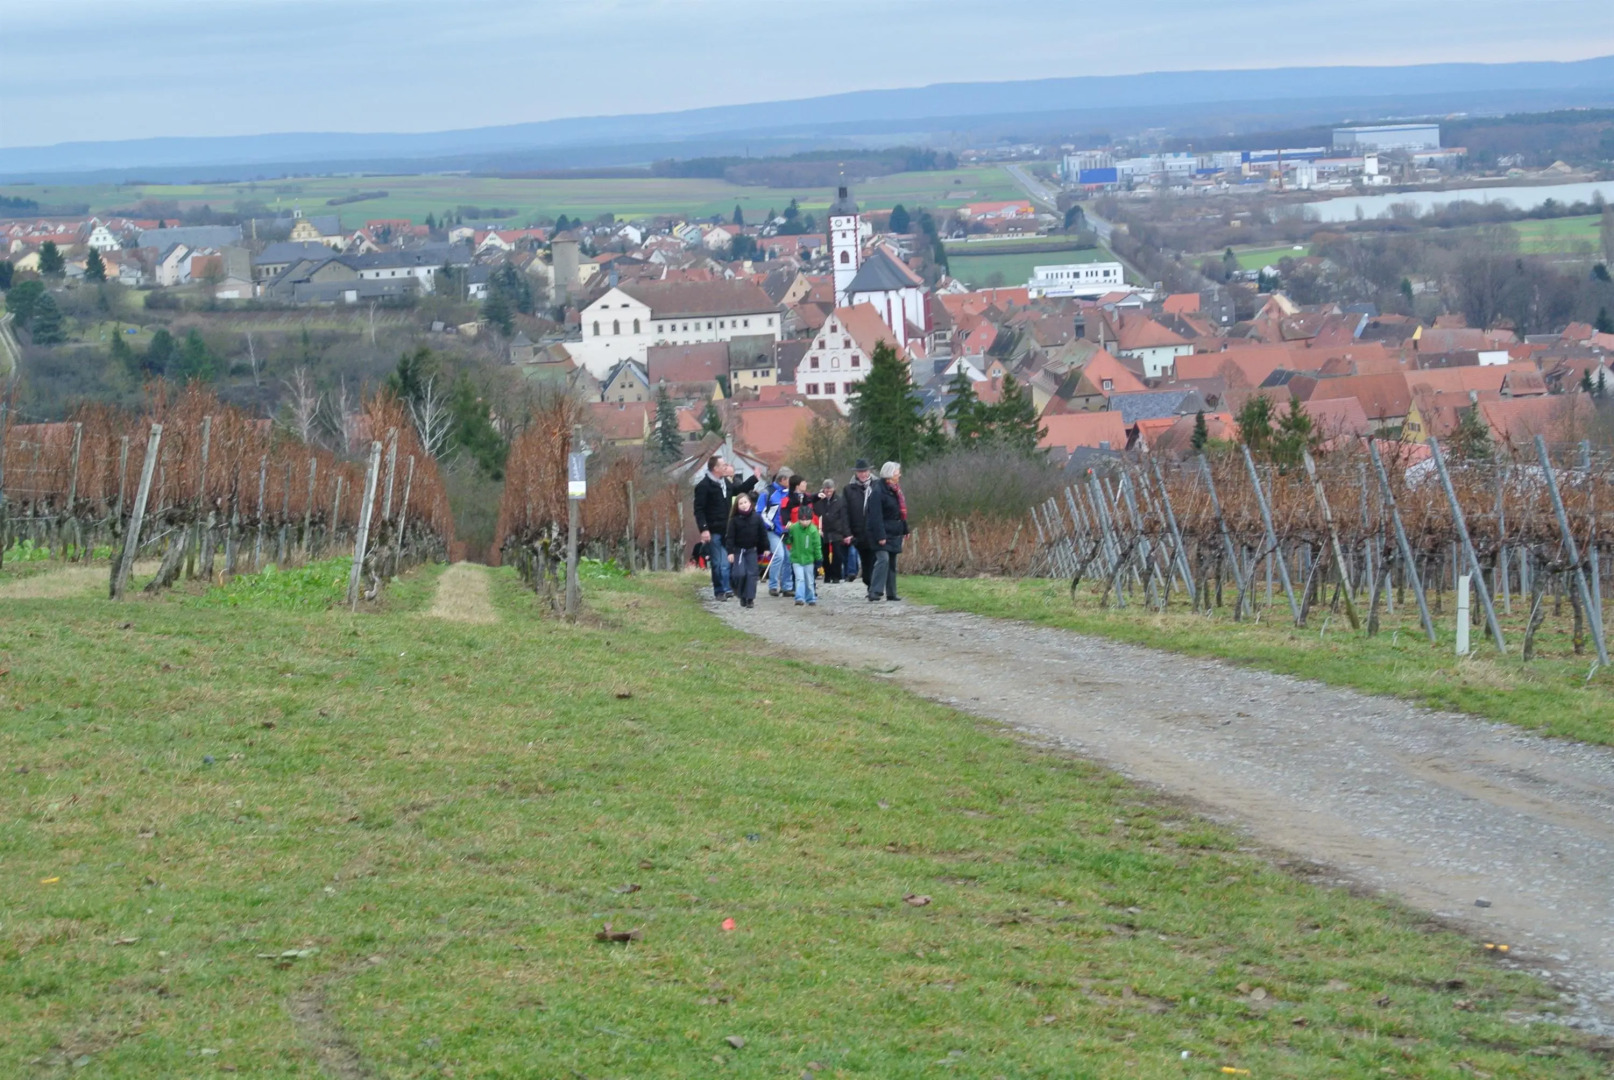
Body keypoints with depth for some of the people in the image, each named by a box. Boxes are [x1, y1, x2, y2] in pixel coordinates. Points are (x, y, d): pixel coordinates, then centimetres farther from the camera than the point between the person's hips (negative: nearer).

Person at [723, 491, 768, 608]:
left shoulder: (757, 517, -2)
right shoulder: (734, 519, -7)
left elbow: (763, 533, 4)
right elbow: (730, 536, -8)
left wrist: (765, 548, 4)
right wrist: (730, 552, -13)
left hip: (752, 550, 2)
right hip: (738, 550, -2)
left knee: (751, 574, -4)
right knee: (740, 574, -12)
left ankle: (750, 598, -1)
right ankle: (742, 596, 9)